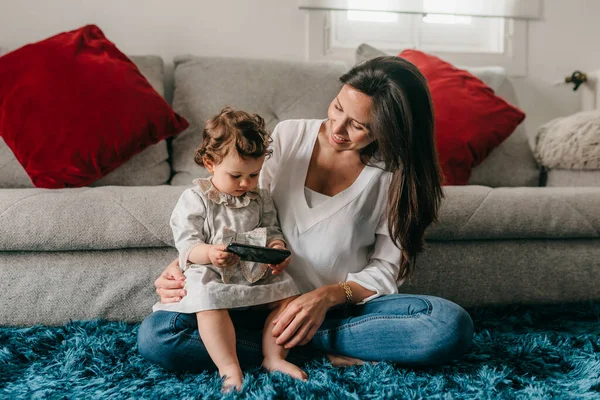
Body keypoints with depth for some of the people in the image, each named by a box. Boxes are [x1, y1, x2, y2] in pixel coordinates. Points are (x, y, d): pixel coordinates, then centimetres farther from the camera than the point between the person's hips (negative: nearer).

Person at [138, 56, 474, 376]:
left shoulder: (394, 176, -7)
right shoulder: (288, 136, -3)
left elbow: (385, 271, -5)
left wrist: (328, 296, -22)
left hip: (347, 309, -1)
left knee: (454, 325, -29)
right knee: (154, 335, -22)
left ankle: (305, 341, -15)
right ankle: (329, 352, -16)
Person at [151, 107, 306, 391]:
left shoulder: (261, 198, 12)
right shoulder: (195, 199, -3)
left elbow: (272, 231, 15)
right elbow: (187, 245, -7)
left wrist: (277, 249, -10)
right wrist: (209, 253, -29)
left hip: (258, 273, 5)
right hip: (212, 277, -4)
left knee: (288, 297, -13)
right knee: (209, 304, -33)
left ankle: (274, 358, -3)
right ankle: (229, 368, -24)